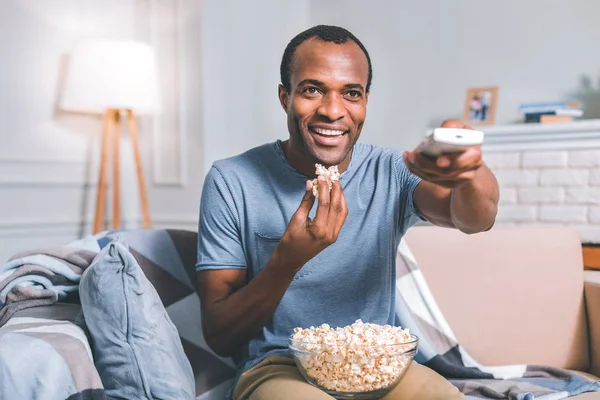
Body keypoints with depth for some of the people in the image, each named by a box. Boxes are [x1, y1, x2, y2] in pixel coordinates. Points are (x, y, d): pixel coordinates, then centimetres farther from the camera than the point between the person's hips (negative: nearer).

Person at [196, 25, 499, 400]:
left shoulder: (390, 172, -2)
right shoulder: (231, 182, -9)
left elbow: (475, 219, -23)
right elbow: (219, 337, -10)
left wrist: (472, 172, -47)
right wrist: (288, 259, -28)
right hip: (277, 367, -1)